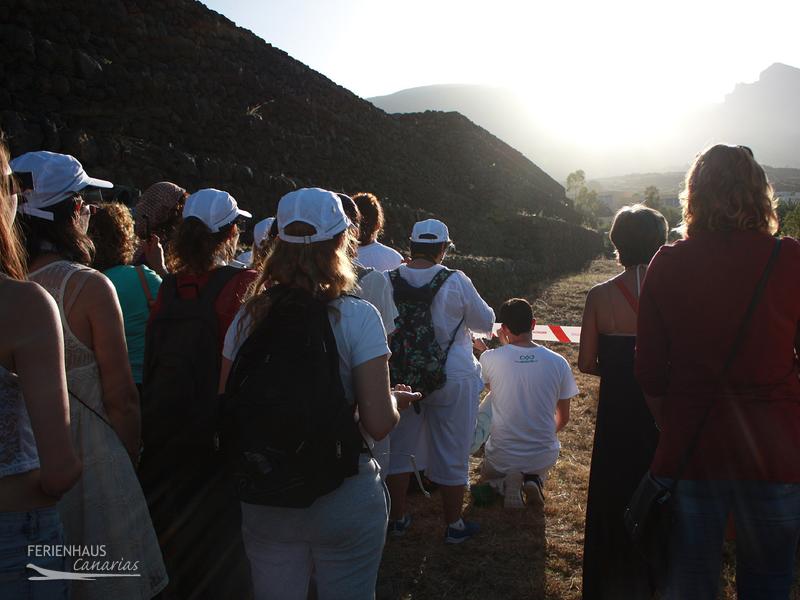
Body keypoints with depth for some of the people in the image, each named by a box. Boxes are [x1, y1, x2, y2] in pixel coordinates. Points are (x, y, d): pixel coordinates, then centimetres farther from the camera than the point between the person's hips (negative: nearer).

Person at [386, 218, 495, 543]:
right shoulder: (456, 282, -15)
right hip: (453, 377, -2)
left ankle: (397, 518, 31)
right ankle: (454, 525, 25)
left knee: (399, 446, 19)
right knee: (451, 452, 12)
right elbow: (486, 323, -2)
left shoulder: (390, 280, -9)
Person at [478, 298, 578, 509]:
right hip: (544, 458, 2)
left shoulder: (489, 358, -16)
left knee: (489, 469, 34)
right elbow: (563, 418, 1)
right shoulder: (558, 363, -11)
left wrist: (505, 346, 10)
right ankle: (534, 480, 2)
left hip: (501, 458, -1)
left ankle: (506, 482, -1)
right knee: (538, 470, 38)